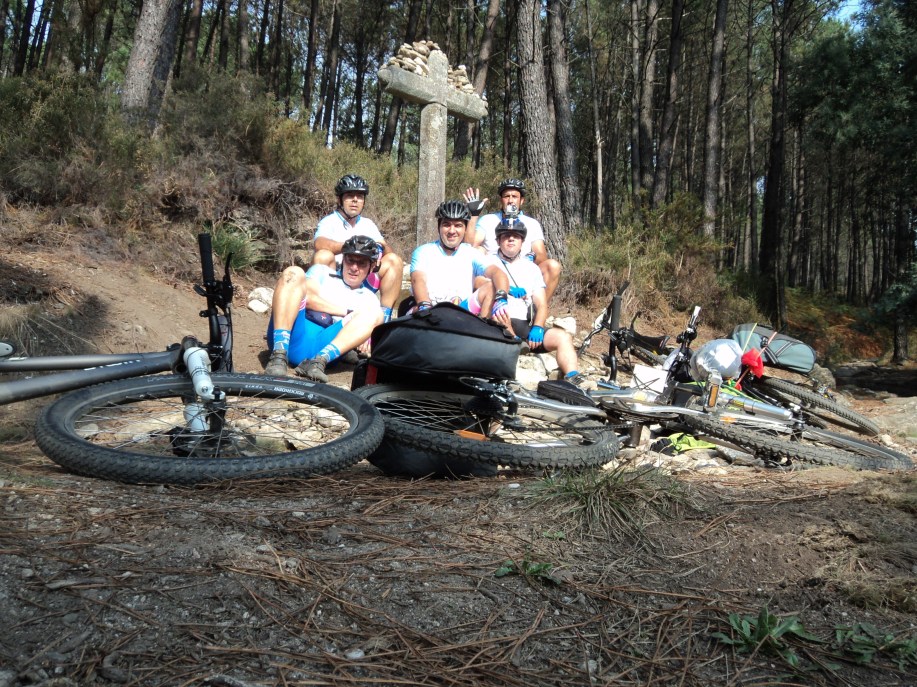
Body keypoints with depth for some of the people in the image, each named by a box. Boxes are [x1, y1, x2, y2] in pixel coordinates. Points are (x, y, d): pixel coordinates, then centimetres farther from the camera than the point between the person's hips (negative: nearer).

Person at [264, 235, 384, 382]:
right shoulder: (322, 272, 25)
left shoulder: (370, 300, 29)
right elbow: (308, 297, 5)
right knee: (294, 273, -17)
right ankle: (279, 356, -34)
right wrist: (348, 312, 0)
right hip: (294, 337, 0)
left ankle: (318, 362, -37)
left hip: (326, 345, 1)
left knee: (375, 314, -16)